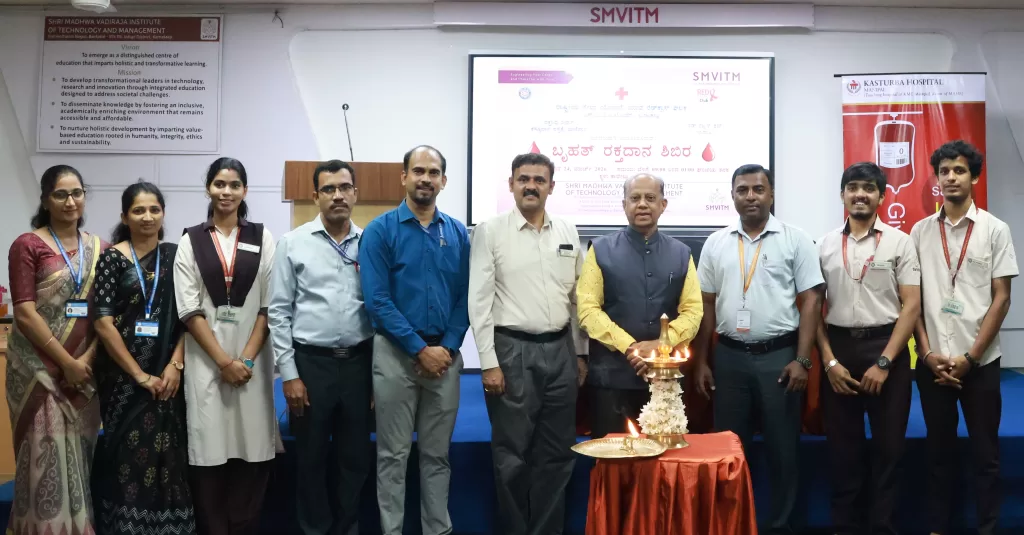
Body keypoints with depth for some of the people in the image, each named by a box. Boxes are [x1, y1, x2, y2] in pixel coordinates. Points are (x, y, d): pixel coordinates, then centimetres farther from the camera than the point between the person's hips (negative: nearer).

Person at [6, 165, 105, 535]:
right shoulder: (27, 245, -4)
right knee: (47, 456, -1)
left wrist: (86, 359, -8)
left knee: (79, 457, 10)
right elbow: (24, 313, -10)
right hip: (40, 369, -4)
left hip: (86, 369, 4)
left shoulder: (100, 249, 8)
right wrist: (66, 362, -13)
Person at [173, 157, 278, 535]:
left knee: (252, 448, 1)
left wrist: (246, 358, -8)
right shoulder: (191, 241, 5)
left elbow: (269, 306, 2)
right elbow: (189, 310, -1)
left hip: (253, 359, 1)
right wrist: (224, 361, -9)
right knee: (209, 450, -1)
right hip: (205, 360, 0)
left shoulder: (262, 239, 6)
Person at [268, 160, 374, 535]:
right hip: (311, 362, -1)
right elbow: (279, 312, -2)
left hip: (359, 362, 2)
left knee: (356, 457, 12)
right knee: (311, 458, 11)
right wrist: (289, 374, -6)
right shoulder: (293, 243, -1)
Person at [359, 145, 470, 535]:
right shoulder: (380, 230, -4)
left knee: (437, 454, 13)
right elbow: (377, 301, -11)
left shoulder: (458, 233, 6)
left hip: (445, 355, 3)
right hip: (396, 354, -3)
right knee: (394, 455, 6)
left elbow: (465, 296, 5)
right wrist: (421, 349, -13)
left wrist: (448, 347, -8)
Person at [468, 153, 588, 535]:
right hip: (513, 350, -4)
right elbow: (479, 300, -7)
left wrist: (580, 353, 11)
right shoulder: (490, 231, -4)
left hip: (560, 350, 4)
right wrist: (489, 363, -11)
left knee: (557, 452, 11)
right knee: (512, 454, 5)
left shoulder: (567, 231, 8)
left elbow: (577, 297, 13)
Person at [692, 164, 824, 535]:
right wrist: (701, 361, 5)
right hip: (729, 356, 2)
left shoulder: (795, 240, -1)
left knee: (782, 448, 7)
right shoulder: (716, 243, 7)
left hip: (779, 355, -2)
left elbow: (810, 301, -3)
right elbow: (707, 305, 9)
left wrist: (802, 360, -10)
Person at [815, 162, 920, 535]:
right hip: (838, 349, 2)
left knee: (888, 444, 5)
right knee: (842, 444, 8)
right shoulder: (825, 245, 6)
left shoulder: (900, 242, 1)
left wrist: (884, 362, -11)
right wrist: (829, 361, -5)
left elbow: (912, 305, -4)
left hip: (886, 348, -1)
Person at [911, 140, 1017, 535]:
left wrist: (969, 357, -10)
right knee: (938, 450, 11)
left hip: (979, 361, -2)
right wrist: (928, 354, -4)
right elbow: (913, 299, 5)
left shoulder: (995, 230, -1)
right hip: (932, 361, 2)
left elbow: (1001, 299, -4)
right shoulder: (921, 231, 5)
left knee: (985, 453, 7)